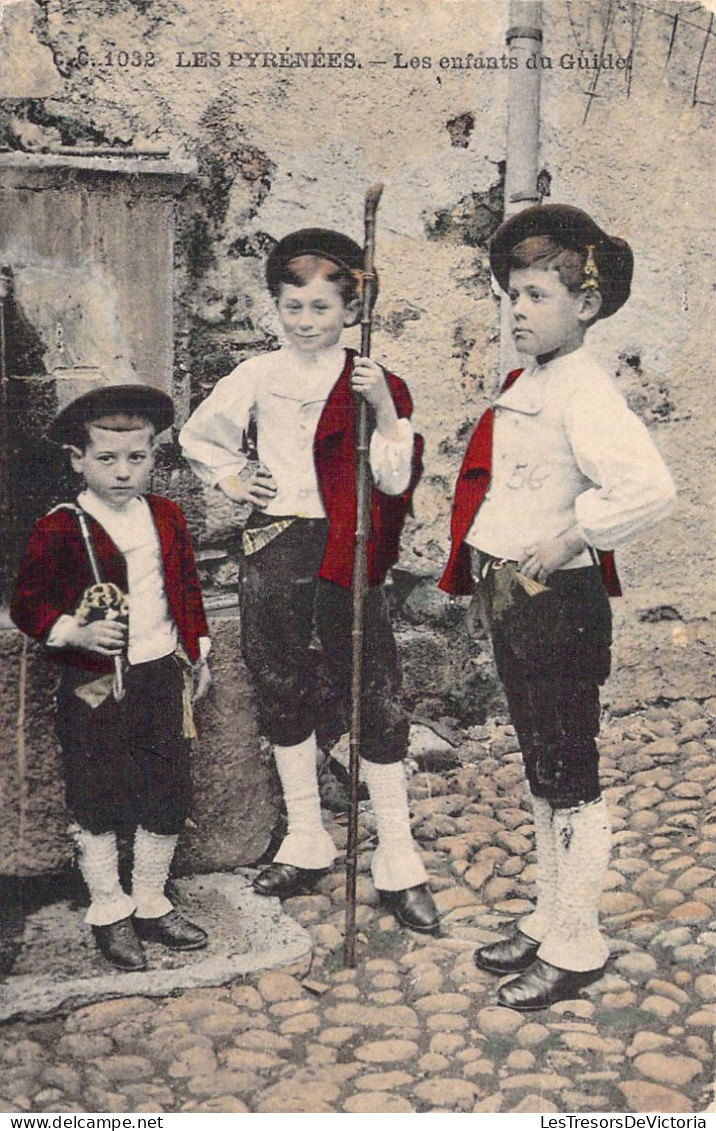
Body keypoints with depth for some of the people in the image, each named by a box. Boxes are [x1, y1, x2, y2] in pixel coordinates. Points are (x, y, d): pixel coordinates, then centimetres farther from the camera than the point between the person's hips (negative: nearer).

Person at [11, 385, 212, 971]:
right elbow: (28, 604, -7)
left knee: (168, 796, 11)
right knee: (97, 804, 8)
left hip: (162, 676, 5)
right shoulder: (59, 530, -11)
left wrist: (198, 654, 15)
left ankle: (151, 903, 30)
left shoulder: (167, 516, 4)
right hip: (94, 686, -4)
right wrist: (75, 633, -22)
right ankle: (109, 910, 28)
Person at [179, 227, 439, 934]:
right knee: (281, 690, 11)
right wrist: (229, 478, 6)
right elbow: (196, 437, 20)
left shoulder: (373, 383, 0)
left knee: (375, 695, -2)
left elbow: (394, 481, -7)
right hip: (275, 546, 3)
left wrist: (386, 409, -18)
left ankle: (397, 859, 11)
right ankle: (305, 841, 29)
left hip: (347, 551, -2)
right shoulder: (259, 376, 5)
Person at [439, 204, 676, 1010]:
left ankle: (576, 950, 19)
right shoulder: (524, 384, 11)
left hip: (559, 604, -9)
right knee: (539, 772, 19)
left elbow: (650, 490, -31)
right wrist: (485, 573, 13)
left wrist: (568, 542, -21)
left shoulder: (583, 391, -18)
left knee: (569, 779, 3)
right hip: (510, 600, 9)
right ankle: (549, 922, 34)